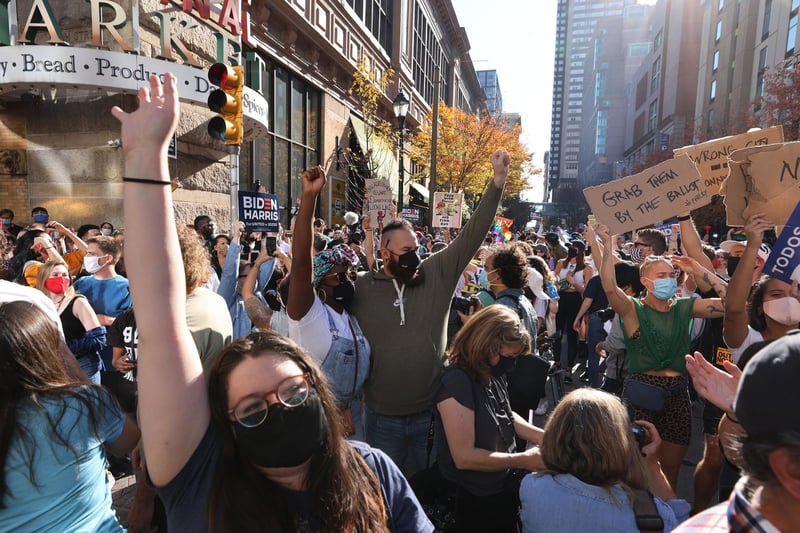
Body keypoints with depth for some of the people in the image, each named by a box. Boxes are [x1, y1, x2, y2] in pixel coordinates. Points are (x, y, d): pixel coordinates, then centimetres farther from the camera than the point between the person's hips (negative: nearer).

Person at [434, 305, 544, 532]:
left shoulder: (493, 373, -3)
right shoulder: (456, 382, -30)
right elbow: (464, 457, -29)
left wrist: (543, 436, -4)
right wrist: (523, 460, -23)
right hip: (475, 501, -8)